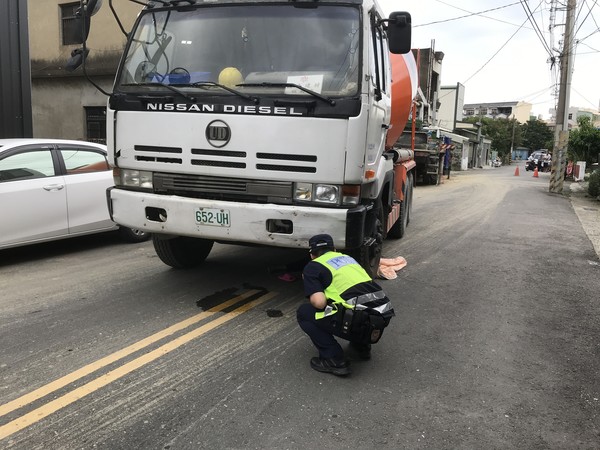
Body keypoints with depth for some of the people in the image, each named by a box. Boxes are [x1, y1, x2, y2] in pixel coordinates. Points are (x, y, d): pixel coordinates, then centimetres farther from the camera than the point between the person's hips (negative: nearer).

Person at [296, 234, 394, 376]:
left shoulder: (312, 267, 6)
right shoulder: (348, 258, 26)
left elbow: (319, 302, -9)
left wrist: (313, 299, 15)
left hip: (359, 322, -7)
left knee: (304, 312, 10)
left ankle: (335, 360, 4)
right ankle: (362, 346, 27)